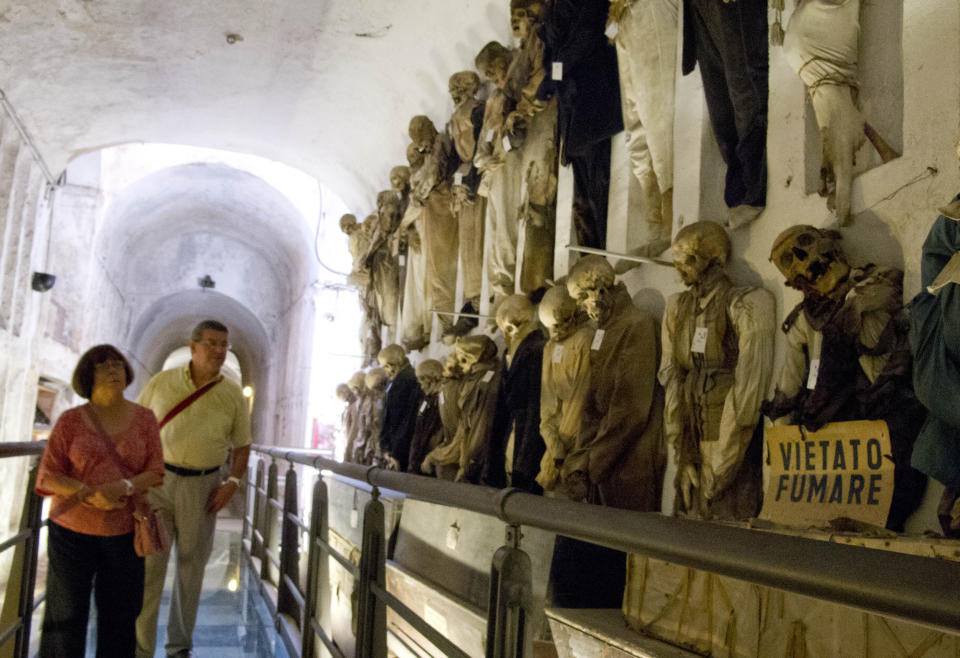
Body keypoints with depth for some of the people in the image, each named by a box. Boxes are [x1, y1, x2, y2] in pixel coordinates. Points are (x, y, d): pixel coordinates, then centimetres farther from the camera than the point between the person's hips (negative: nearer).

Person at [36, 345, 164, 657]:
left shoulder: (144, 418, 0)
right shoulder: (70, 420, -3)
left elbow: (155, 473, -2)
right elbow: (47, 478, -5)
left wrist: (124, 487, -22)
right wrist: (90, 494, -21)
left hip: (123, 533, 1)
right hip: (73, 530, -1)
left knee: (120, 614, 10)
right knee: (65, 613, 6)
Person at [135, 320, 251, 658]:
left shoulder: (232, 395, 2)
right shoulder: (161, 382, 1)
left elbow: (242, 445, 9)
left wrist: (233, 482, -6)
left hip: (202, 487, 1)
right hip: (157, 479, -1)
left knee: (191, 567, 10)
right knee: (148, 564, -2)